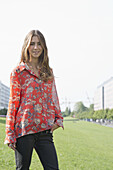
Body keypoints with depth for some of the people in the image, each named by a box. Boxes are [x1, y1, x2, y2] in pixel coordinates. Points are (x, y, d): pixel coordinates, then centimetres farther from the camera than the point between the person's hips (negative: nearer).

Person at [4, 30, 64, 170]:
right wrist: (10, 134, -3)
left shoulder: (48, 72, 15)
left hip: (45, 130, 4)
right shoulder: (18, 72, 2)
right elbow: (13, 102, 0)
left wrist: (58, 119, 5)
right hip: (24, 128, -4)